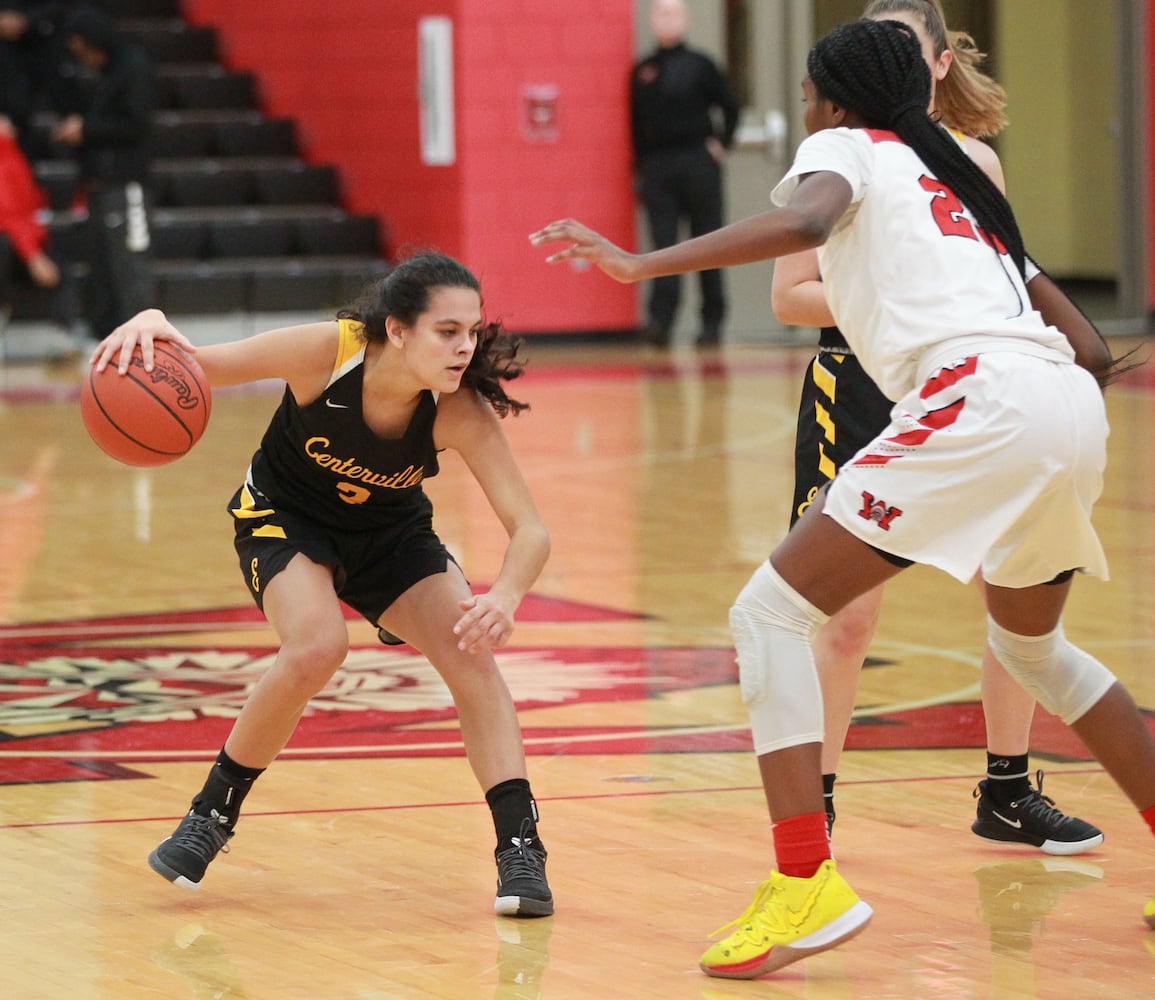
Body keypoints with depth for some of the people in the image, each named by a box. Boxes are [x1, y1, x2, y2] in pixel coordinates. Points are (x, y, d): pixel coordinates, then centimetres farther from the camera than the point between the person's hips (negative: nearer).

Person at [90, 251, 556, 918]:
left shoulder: (462, 412, -29)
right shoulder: (327, 351, -32)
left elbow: (531, 530, -30)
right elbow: (197, 369, -22)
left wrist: (506, 597, -51)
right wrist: (150, 327, -45)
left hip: (392, 535, 2)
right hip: (287, 517, -2)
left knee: (471, 654, -19)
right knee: (318, 646, -28)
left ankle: (520, 849, -11)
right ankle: (213, 815, -7)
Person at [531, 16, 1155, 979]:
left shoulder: (848, 145, 11)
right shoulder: (960, 177, 32)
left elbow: (803, 220, -14)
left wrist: (641, 263, -15)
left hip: (980, 395, -8)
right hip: (1072, 403, 8)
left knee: (771, 611, -4)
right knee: (1030, 642, 32)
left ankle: (808, 883, -18)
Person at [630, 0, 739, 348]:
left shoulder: (699, 65, 4)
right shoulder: (642, 72, 10)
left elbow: (730, 107, 8)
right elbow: (635, 124, 12)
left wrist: (721, 144, -1)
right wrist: (639, 172, 7)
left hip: (698, 164, -1)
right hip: (657, 168, 1)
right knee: (663, 245, -7)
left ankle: (712, 322, 8)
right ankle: (660, 320, -14)